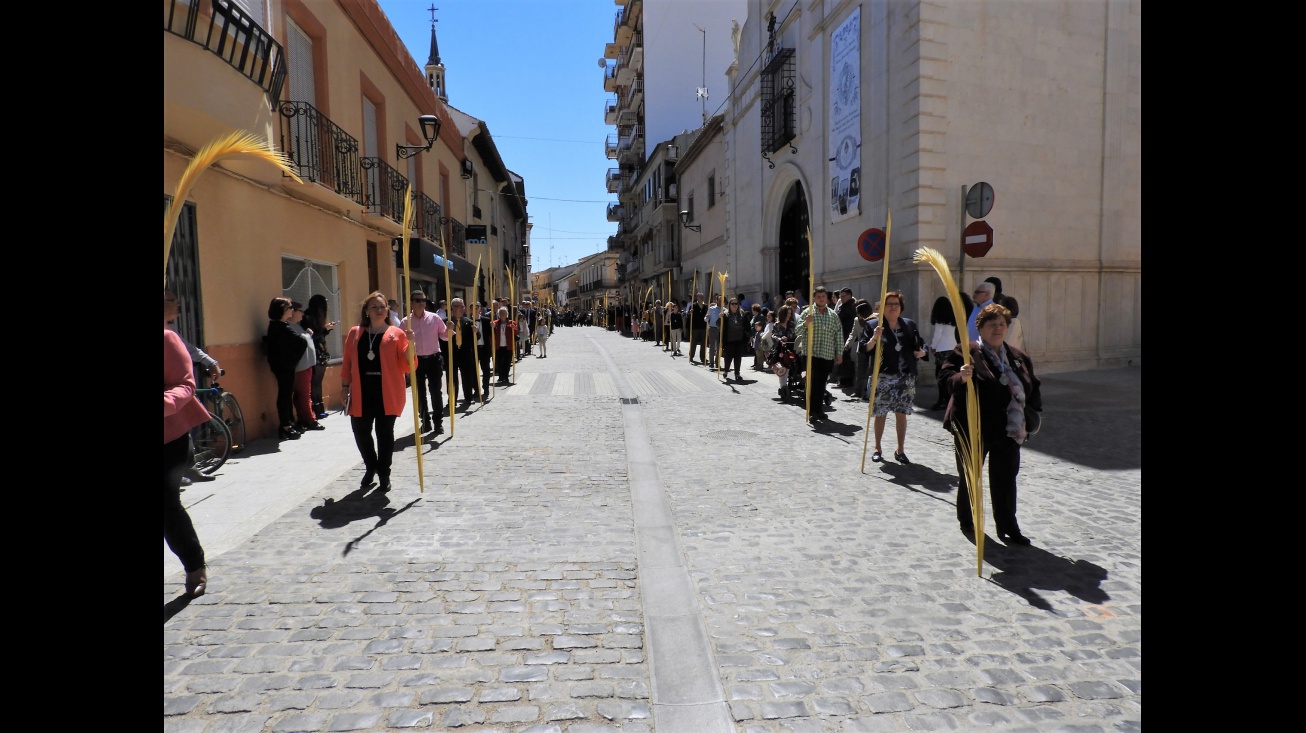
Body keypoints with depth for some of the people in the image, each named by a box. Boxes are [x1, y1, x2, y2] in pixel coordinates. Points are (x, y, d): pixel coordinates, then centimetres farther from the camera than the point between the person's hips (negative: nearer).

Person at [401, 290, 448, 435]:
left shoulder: (434, 318, 0)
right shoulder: (405, 322, -1)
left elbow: (445, 337, 5)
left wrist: (449, 330, -17)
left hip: (434, 358, -1)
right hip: (416, 360, 1)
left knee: (436, 391, 0)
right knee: (420, 393, 9)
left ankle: (438, 422, 9)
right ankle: (425, 422, 22)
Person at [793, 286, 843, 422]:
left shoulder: (833, 315, 10)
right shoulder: (807, 312, 1)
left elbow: (839, 334, 12)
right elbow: (797, 332, -4)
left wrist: (839, 353, 8)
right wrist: (805, 323, -23)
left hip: (828, 355, 3)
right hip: (811, 353, -3)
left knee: (822, 383, 9)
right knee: (813, 382, -8)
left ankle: (819, 409, 20)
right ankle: (812, 411, -4)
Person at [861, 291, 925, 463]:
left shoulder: (909, 325, 8)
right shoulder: (873, 325, -3)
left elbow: (919, 345, 17)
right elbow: (864, 348, -8)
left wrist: (922, 352, -4)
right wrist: (874, 338, -24)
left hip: (905, 378, 3)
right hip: (882, 378, -3)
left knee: (901, 414, 8)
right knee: (880, 414, 5)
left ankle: (900, 450, 20)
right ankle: (877, 449, 21)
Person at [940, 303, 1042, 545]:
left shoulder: (1019, 357, 11)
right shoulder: (965, 353, -8)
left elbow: (1033, 387, 20)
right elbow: (949, 380, -18)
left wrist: (1033, 412, 10)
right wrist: (962, 378, -38)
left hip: (1007, 431, 5)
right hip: (972, 428, -5)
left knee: (1006, 480, 9)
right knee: (970, 477, 10)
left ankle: (1008, 527, 19)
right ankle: (966, 521, 28)